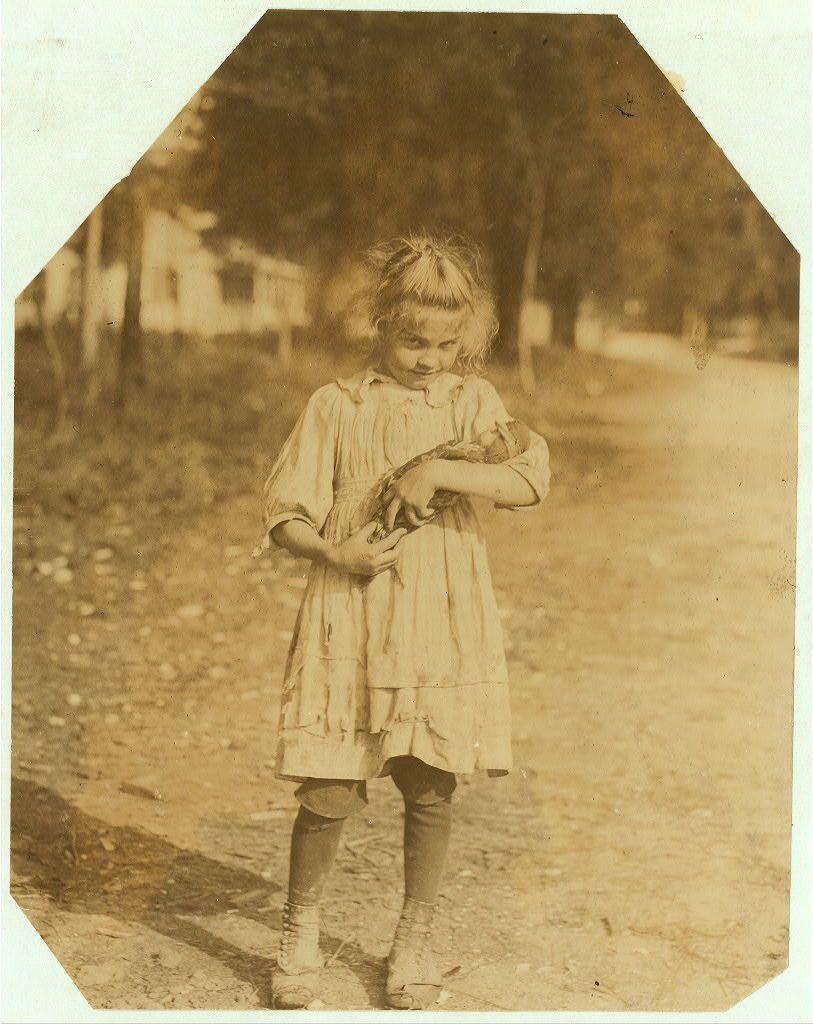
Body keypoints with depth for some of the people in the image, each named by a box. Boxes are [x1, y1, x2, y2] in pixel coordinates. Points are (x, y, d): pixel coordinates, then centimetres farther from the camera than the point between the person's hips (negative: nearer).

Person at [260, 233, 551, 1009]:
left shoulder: (472, 401, 5)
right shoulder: (337, 406, 2)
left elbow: (531, 481, -10)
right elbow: (285, 516, 1)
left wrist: (437, 471, -18)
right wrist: (335, 553, -16)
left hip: (442, 626, 1)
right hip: (348, 624, -1)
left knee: (430, 792, 7)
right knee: (329, 793, -1)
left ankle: (415, 939, 28)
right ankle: (300, 929, 24)